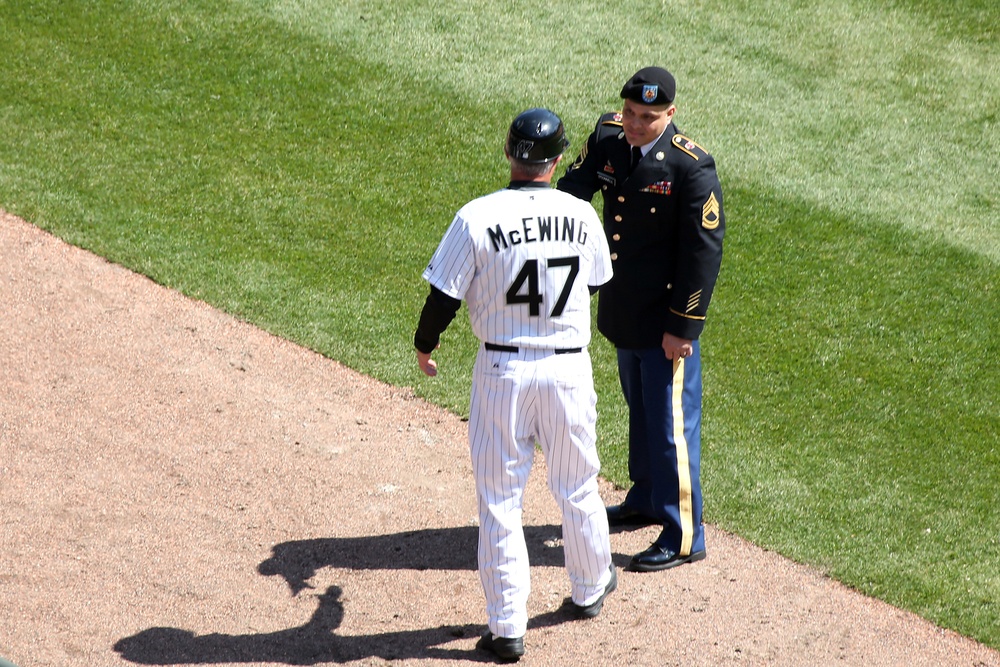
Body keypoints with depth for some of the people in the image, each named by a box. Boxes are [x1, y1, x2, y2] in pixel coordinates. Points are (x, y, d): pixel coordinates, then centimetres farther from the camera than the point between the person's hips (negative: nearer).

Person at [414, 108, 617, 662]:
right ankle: (589, 590, 40)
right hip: (569, 367, 3)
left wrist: (424, 346, 8)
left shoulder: (478, 218, -15)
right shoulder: (582, 215, -5)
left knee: (499, 498, 7)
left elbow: (444, 297, -10)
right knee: (576, 488, 21)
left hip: (502, 369, -2)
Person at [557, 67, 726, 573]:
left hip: (666, 320, -7)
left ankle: (683, 536, 11)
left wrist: (683, 327, -18)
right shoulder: (608, 137, -2)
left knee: (671, 422, 0)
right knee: (640, 409, 24)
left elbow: (704, 252, -18)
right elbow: (573, 188, 5)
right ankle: (647, 500, 43)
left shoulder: (692, 167, -21)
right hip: (622, 312, 7)